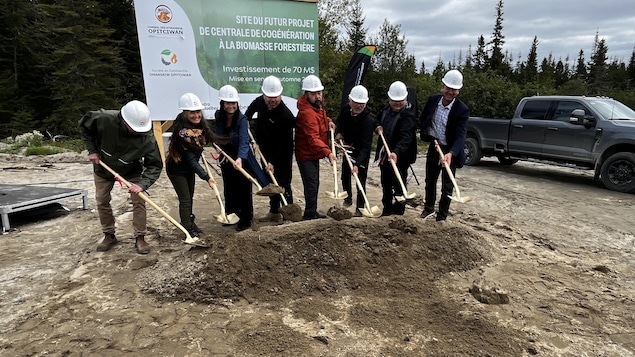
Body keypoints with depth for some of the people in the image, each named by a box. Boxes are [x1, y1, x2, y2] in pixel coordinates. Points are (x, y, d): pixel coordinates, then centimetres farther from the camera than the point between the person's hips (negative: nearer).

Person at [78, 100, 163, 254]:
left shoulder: (147, 138, -35)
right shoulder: (103, 119, -33)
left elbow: (155, 165, -29)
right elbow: (84, 126, -10)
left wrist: (143, 184, -42)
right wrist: (92, 150, -15)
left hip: (132, 172, -1)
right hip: (103, 168, 2)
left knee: (139, 201, -10)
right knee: (102, 201, 9)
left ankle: (140, 238, 4)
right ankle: (109, 235, 27)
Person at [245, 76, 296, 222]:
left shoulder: (286, 115, -27)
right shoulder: (260, 101, -5)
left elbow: (284, 143, -23)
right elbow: (252, 107, 23)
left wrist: (274, 162, -24)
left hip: (282, 156, -8)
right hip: (266, 153, 8)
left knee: (283, 184, -6)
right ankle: (274, 212, 31)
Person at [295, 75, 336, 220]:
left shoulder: (317, 104, 2)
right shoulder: (307, 113, -29)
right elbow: (313, 138, -39)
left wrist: (328, 121, 5)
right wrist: (328, 152, -52)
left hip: (314, 153, 10)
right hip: (306, 154, -10)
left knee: (314, 183, 18)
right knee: (311, 183, -9)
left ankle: (312, 212, 31)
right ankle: (310, 213, 2)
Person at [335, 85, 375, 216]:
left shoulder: (368, 120, -31)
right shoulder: (345, 109, -11)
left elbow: (366, 146, -36)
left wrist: (357, 164, -46)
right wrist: (339, 132, -4)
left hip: (362, 153, -6)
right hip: (348, 149, 7)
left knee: (360, 180, -2)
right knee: (345, 176, 19)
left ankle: (360, 208, 15)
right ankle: (348, 199, 43)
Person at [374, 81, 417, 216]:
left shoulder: (408, 116, -20)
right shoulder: (387, 109, 4)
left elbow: (405, 138, -34)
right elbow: (377, 119, 25)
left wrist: (396, 152, -50)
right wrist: (378, 126, 1)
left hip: (399, 156, -8)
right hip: (384, 154, 8)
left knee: (398, 184, 2)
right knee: (385, 183, 17)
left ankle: (399, 209, 17)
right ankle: (387, 208, 32)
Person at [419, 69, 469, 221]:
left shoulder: (462, 110, -20)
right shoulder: (432, 100, -7)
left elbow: (460, 135, -29)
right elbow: (422, 120, 11)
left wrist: (450, 153, -45)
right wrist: (426, 134, -3)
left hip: (450, 151, -4)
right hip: (433, 147, 4)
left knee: (447, 187, 5)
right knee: (430, 180, 20)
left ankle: (441, 217, 22)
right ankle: (428, 207, 42)